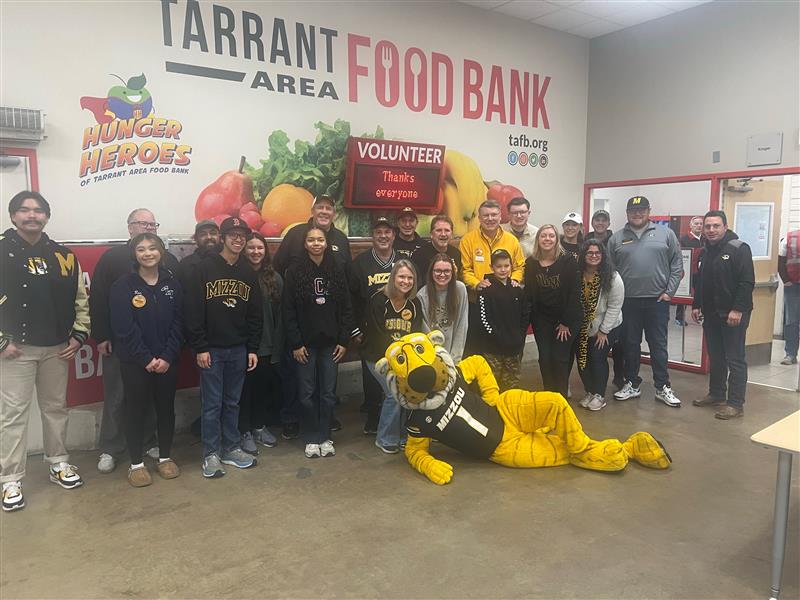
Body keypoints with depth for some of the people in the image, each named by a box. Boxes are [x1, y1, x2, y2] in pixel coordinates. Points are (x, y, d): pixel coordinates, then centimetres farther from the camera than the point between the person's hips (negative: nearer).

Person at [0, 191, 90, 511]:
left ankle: (58, 463, 29)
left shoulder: (63, 256, 6)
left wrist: (79, 335, 1)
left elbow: (80, 298, 9)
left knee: (56, 407, 14)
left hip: (57, 347, 4)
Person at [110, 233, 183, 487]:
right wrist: (146, 359, -14)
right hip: (135, 362, -3)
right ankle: (136, 463, 20)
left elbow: (178, 323, 1)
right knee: (136, 410, 6)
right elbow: (124, 328, -11)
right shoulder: (123, 285, -5)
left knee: (166, 408, 11)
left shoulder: (172, 283, 4)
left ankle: (165, 457, 27)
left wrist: (167, 357, -9)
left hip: (167, 361, 3)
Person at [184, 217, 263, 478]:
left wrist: (253, 348, 6)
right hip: (211, 349, -4)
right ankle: (211, 454, 15)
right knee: (212, 404, 3)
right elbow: (193, 311, -10)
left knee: (232, 402, 13)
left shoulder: (248, 274, 8)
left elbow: (255, 316, 10)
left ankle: (231, 448, 24)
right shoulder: (204, 268, -6)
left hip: (239, 350, 4)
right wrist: (199, 348, -13)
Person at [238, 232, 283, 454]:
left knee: (264, 386, 14)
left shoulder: (274, 279, 3)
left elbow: (279, 316, 3)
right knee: (245, 388, 7)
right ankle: (245, 432, 22)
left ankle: (260, 426, 32)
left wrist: (277, 349, 0)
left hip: (267, 345, 3)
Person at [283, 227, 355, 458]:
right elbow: (289, 311, -5)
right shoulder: (295, 272, -3)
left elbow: (346, 309, 5)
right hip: (305, 343, -2)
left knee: (328, 392, 6)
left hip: (331, 343, 2)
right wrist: (295, 344, -9)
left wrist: (344, 341, -1)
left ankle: (325, 437, 20)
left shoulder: (336, 271, 4)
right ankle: (311, 439, 18)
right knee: (307, 393, 4)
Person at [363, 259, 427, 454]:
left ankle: (403, 436, 7)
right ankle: (385, 439, 2)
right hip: (378, 356, -4)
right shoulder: (379, 300, -12)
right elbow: (377, 335, -15)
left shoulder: (415, 303, 3)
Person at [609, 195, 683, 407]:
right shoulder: (616, 238, 6)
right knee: (630, 345, 11)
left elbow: (677, 265, 2)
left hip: (657, 300, -1)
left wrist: (669, 292, -4)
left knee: (658, 345, 6)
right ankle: (632, 384, 24)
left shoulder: (666, 234, 2)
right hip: (627, 301, 1)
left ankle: (662, 388, 17)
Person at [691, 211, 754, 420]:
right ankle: (716, 395, 27)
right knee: (715, 358, 15)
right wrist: (696, 305, 16)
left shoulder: (739, 249, -10)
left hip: (733, 314, -7)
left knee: (735, 359, -4)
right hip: (711, 314, 7)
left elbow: (747, 282, -16)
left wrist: (738, 309, -21)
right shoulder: (705, 251, 13)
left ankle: (735, 404, 1)